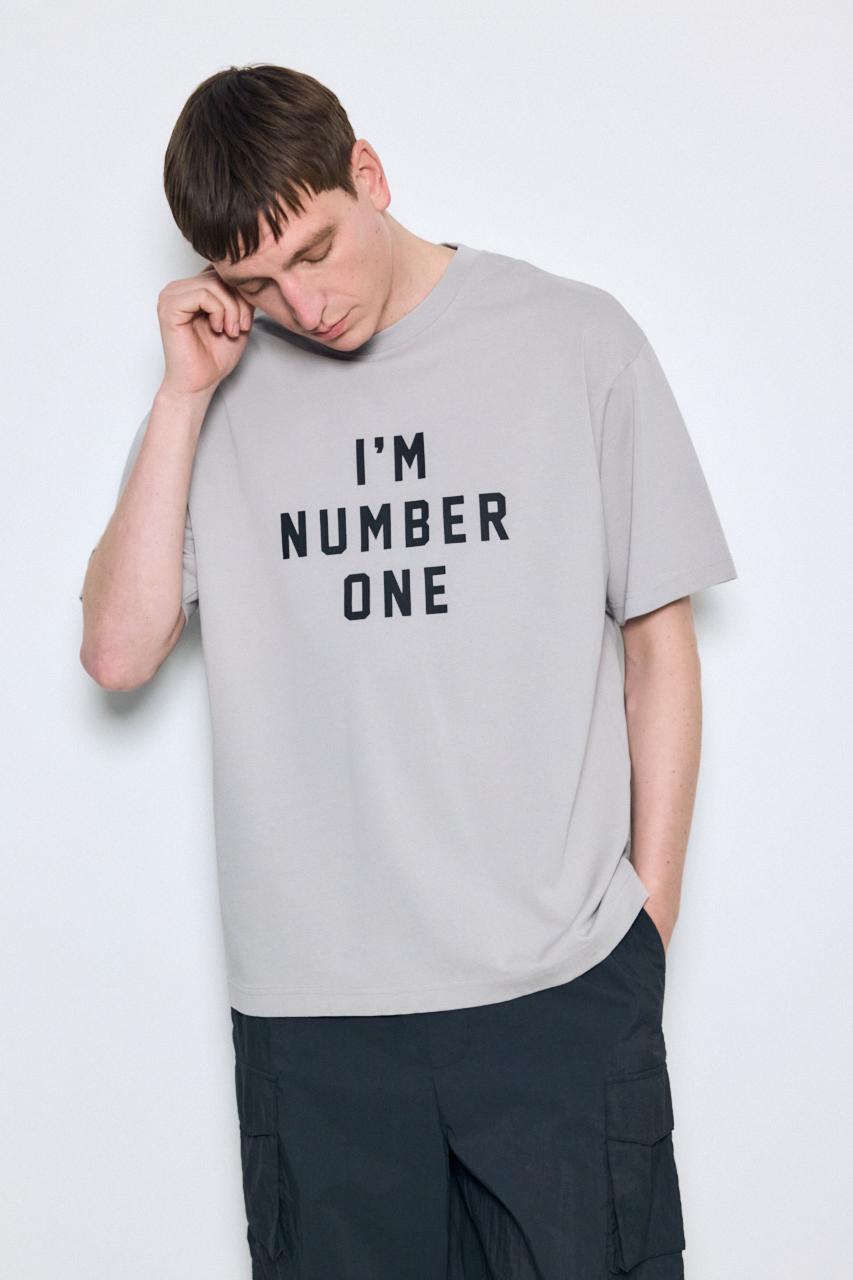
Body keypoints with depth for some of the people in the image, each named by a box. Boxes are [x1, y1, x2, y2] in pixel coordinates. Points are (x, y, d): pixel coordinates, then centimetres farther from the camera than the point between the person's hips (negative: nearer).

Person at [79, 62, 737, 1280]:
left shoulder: (577, 341, 0)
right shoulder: (223, 388, 6)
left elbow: (659, 641, 4)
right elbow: (118, 652, -3)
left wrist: (649, 911, 1)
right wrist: (186, 395, -7)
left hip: (564, 991, -1)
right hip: (310, 998, 2)